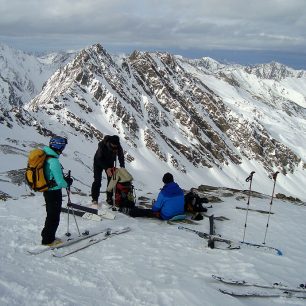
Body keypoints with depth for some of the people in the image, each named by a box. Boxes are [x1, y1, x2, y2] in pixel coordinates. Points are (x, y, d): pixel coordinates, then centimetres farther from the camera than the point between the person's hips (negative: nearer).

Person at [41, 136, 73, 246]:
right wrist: (68, 183, -6)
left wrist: (65, 179, 8)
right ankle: (48, 240, 19)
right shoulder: (54, 161, -27)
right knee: (54, 217, 7)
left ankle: (47, 237, 34)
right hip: (54, 192, -9)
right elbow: (60, 182, -26)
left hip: (47, 190, 9)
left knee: (51, 215, 22)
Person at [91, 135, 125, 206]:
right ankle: (94, 199, -4)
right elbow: (99, 159, -31)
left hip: (110, 163, 3)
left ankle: (109, 198, 6)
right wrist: (106, 168, -41)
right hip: (99, 162, -3)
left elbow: (121, 156, -12)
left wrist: (122, 167, -27)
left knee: (111, 180, -3)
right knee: (97, 180, -10)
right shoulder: (102, 145, -37)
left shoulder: (118, 147, -26)